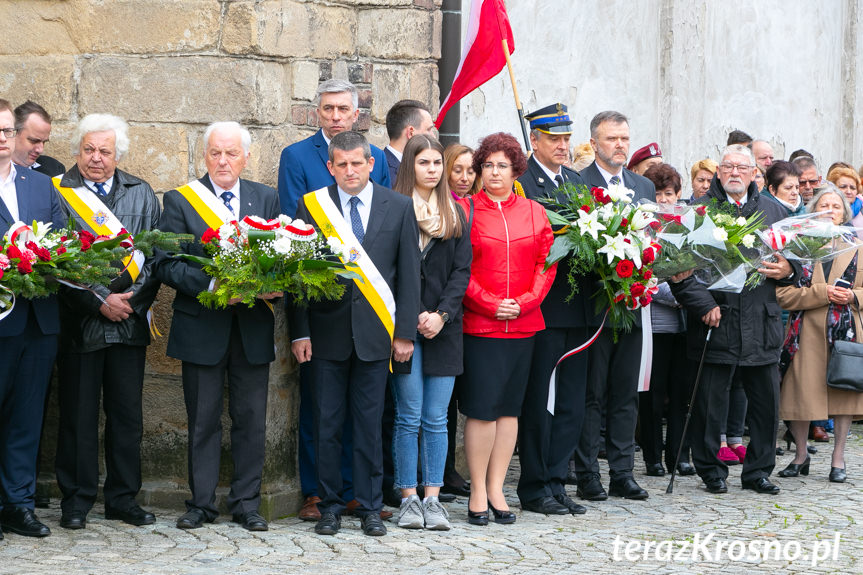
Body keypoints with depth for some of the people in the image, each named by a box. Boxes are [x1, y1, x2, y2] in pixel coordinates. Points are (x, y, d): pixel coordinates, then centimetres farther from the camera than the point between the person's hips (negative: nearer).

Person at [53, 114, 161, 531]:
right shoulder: (58, 193, -2)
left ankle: (123, 498, 18)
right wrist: (100, 301, -12)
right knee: (78, 414, 3)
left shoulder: (141, 194, 9)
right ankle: (76, 501, 13)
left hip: (130, 321, 3)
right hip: (80, 321, -3)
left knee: (127, 413, 8)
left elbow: (156, 254, 5)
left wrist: (131, 299, -8)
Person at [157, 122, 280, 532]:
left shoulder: (267, 199, 9)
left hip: (253, 327, 2)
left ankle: (246, 502, 16)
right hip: (201, 326, -2)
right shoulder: (179, 200, 1)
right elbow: (167, 264, -6)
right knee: (203, 420, 6)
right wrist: (211, 285, -19)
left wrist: (275, 284, -13)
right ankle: (201, 502, 16)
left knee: (251, 420, 6)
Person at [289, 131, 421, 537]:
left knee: (370, 424, 4)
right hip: (327, 332, 0)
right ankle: (330, 506, 15)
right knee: (327, 424, 4)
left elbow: (409, 273, 4)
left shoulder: (399, 207, 4)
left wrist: (405, 332, -1)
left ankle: (370, 507, 14)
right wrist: (299, 332, -4)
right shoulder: (312, 206, 3)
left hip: (375, 332, 0)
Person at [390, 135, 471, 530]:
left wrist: (442, 315, -7)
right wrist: (415, 317, -10)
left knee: (436, 419, 3)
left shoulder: (455, 215, 13)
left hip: (443, 327, 3)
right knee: (409, 416, -2)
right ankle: (409, 499, 6)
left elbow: (462, 270, 6)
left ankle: (432, 498, 8)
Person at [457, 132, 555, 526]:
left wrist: (524, 301, -7)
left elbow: (546, 264, 8)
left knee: (509, 407, 7)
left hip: (523, 325, 4)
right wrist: (490, 303, -12)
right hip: (479, 326, -3)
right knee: (481, 408, -6)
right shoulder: (464, 210, 2)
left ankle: (496, 489, 15)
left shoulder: (534, 213, 11)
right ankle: (478, 492, 3)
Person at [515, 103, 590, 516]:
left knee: (572, 404, 10)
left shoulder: (577, 181, 17)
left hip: (577, 308, 7)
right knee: (538, 402, 2)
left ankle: (555, 482, 19)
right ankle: (534, 489, 10)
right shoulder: (520, 180, -8)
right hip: (542, 307, -7)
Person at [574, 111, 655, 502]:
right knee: (591, 393, 1)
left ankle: (622, 473, 17)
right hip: (594, 304, -5)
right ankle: (587, 475, 7)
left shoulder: (645, 186, 15)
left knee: (626, 394, 10)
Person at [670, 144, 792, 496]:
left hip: (762, 325, 3)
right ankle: (711, 470, 17)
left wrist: (788, 270, -5)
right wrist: (703, 305, -13)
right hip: (716, 322, -3)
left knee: (766, 401, 7)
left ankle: (758, 470, 20)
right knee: (710, 403, 2)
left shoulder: (774, 213, 15)